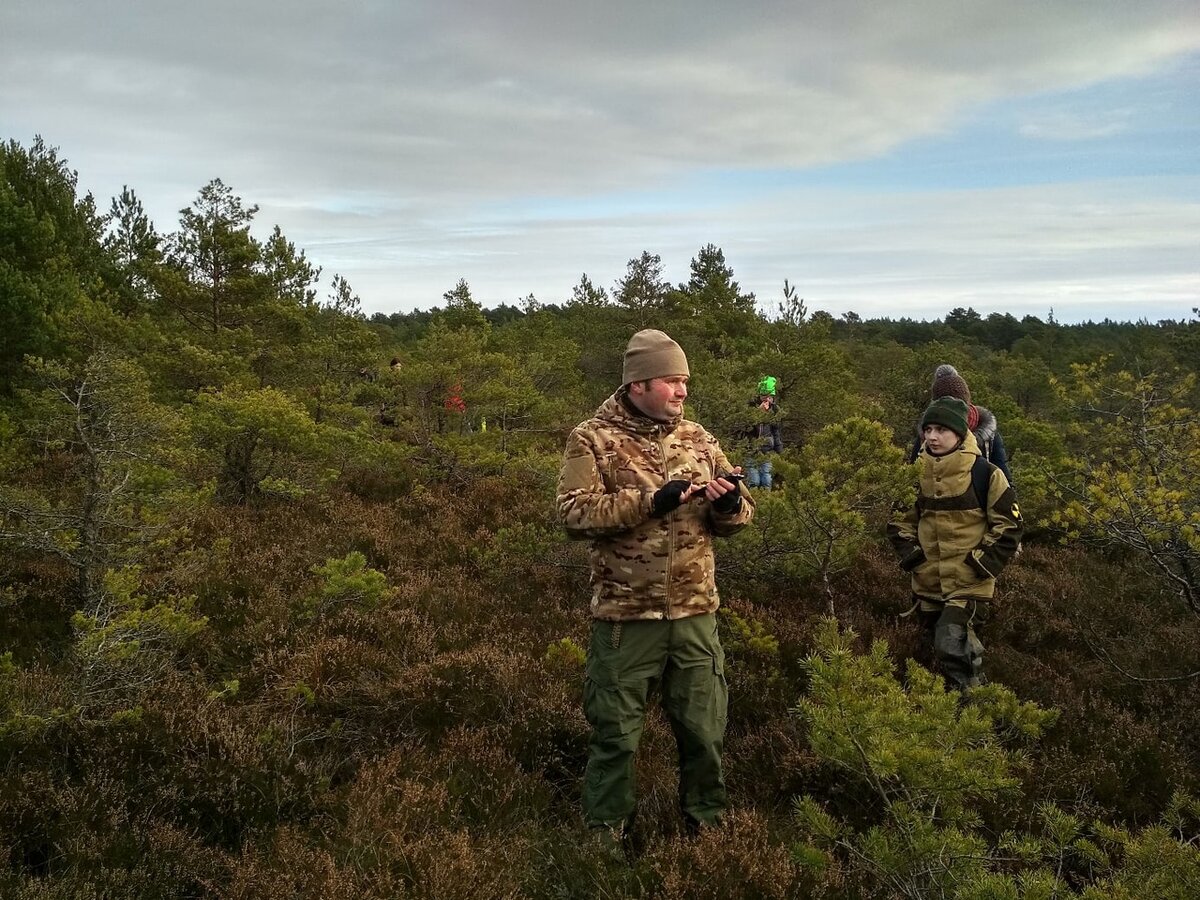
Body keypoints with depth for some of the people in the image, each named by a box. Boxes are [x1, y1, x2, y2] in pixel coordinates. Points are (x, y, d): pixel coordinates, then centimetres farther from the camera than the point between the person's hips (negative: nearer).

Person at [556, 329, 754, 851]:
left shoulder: (698, 438, 8)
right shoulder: (593, 439, -6)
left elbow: (738, 517, 10)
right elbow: (574, 513, -18)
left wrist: (729, 503, -15)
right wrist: (652, 500, -24)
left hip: (695, 612, 4)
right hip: (625, 614, -4)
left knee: (704, 730, 15)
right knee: (615, 733, 8)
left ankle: (707, 824, 35)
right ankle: (606, 835, 26)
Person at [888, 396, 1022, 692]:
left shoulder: (985, 474, -10)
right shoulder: (917, 473, 3)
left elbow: (1009, 524, -5)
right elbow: (900, 519, 15)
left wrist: (984, 563, -11)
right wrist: (910, 553, 1)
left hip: (968, 583, -5)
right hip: (927, 582, 6)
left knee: (953, 647, -18)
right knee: (939, 648, 17)